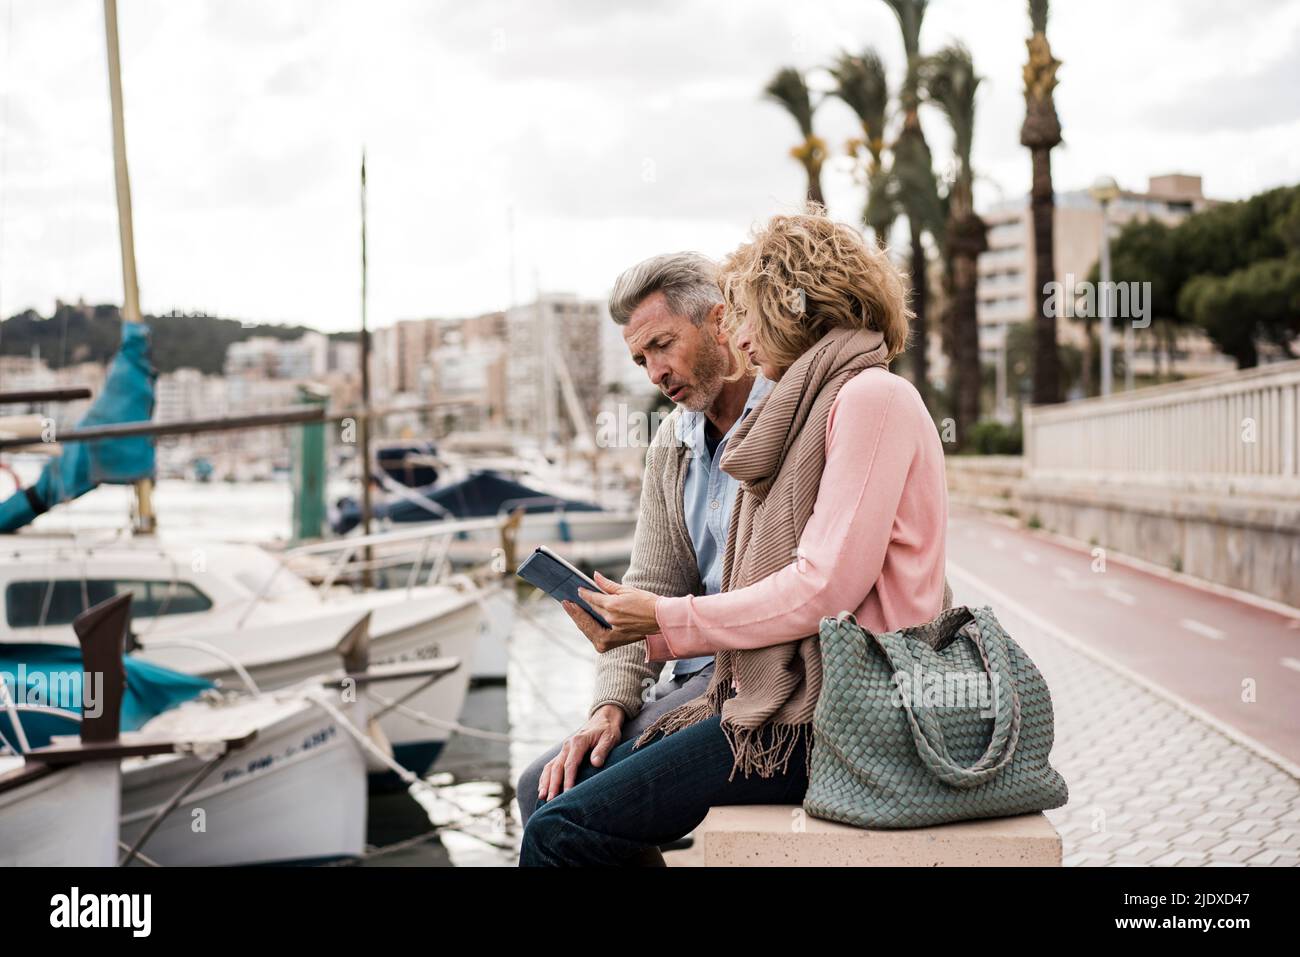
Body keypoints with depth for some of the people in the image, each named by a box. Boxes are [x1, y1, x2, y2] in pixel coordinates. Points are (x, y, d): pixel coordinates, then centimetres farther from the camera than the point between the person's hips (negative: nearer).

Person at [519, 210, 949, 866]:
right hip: (781, 696, 9)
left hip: (828, 717, -9)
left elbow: (828, 587, -18)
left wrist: (668, 619, -8)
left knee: (559, 833, -15)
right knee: (553, 793, 3)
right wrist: (640, 635, 4)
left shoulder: (871, 396, -9)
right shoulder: (809, 408, 21)